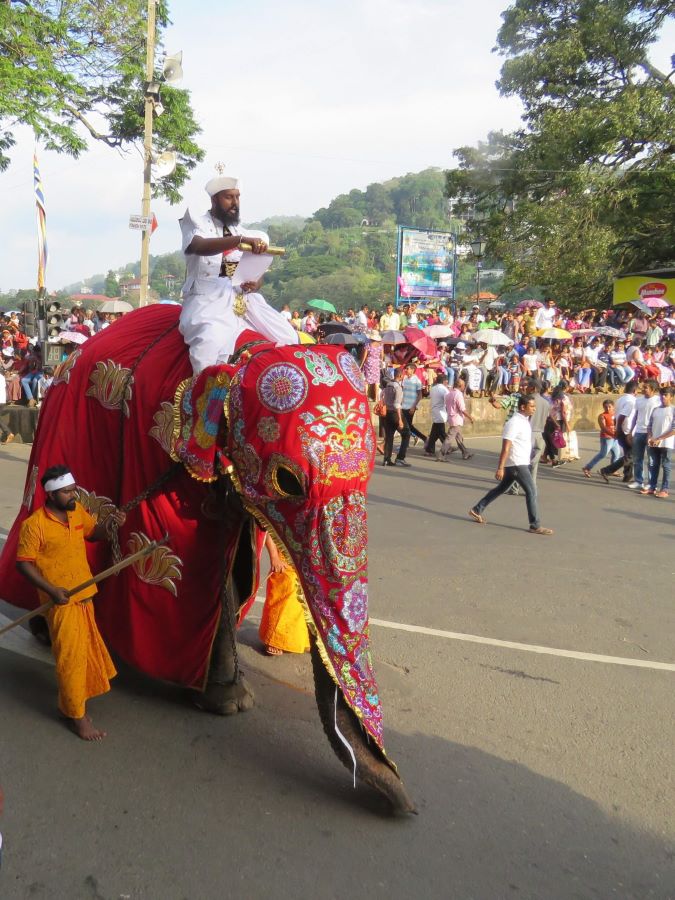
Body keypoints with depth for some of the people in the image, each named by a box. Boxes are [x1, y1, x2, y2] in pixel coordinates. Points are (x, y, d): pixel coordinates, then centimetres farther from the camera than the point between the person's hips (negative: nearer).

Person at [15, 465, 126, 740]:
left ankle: (75, 696, 42)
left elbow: (94, 533, 14)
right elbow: (23, 564, -14)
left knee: (84, 648, 20)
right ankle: (76, 715, 17)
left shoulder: (77, 511, -2)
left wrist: (110, 523, -8)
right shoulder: (34, 525, -20)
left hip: (84, 596, 7)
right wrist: (52, 590, -23)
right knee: (71, 656, 2)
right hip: (61, 601, -7)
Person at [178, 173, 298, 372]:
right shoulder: (197, 223, 4)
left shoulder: (244, 232, 20)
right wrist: (240, 240, -36)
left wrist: (255, 284, -7)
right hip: (209, 298, -6)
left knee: (288, 338, -8)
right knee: (212, 340, -37)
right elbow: (200, 247, -21)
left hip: (244, 299, 6)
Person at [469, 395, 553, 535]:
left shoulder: (524, 420, 11)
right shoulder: (514, 423, -19)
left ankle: (477, 510, 23)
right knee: (531, 492, -6)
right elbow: (505, 447, -22)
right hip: (516, 464, -10)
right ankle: (535, 526, 1)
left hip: (521, 463, 10)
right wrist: (500, 468, -24)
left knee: (501, 489, 16)